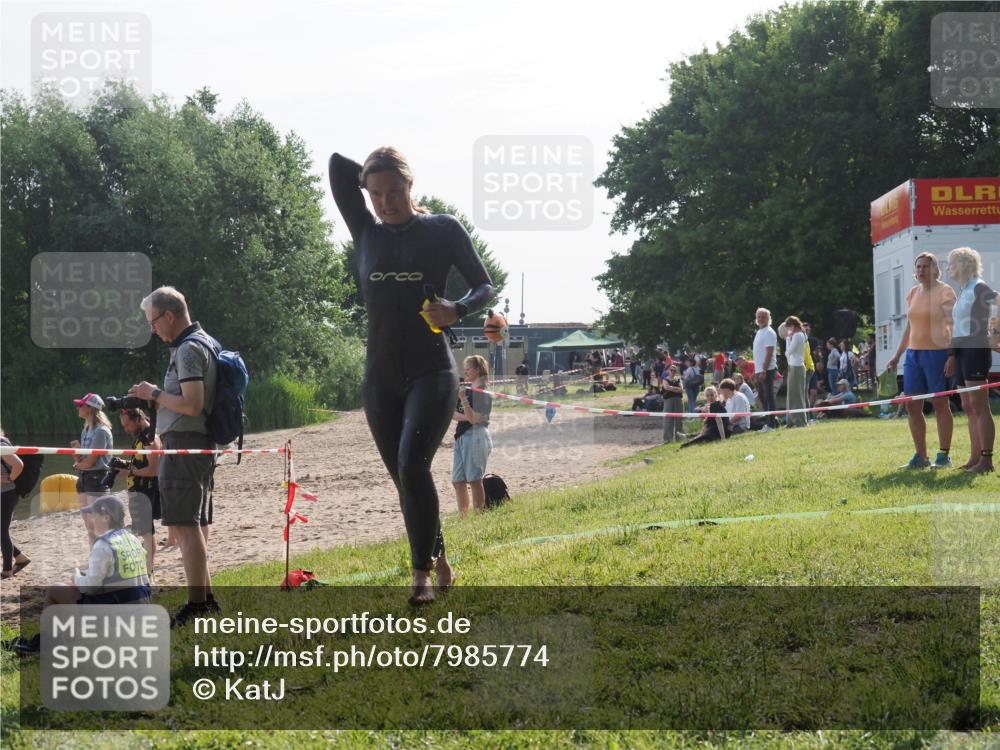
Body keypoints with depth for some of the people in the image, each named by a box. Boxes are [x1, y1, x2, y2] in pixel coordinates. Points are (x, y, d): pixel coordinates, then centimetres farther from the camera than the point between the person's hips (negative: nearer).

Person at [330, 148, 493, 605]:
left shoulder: (443, 229, -1)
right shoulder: (366, 233, 7)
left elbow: (485, 286, 1)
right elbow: (338, 165, 5)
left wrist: (458, 309, -18)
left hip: (432, 374, -4)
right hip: (381, 379, 4)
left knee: (412, 465, -22)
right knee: (405, 479, 9)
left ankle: (422, 572, -14)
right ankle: (440, 562, 25)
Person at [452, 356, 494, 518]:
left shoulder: (482, 392, -7)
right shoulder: (465, 389, 16)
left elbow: (473, 418, -16)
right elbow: (453, 414, 10)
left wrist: (463, 398, -24)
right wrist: (465, 417, -8)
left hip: (476, 435, -8)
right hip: (461, 436, 8)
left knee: (474, 480, -8)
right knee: (458, 480, 7)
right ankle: (463, 518, 13)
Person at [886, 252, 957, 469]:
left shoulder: (944, 292, -5)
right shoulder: (913, 293, 14)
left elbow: (953, 323, -12)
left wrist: (952, 353, -24)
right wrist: (897, 355, 21)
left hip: (937, 352, -7)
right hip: (913, 354, 7)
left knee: (940, 403, -1)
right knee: (912, 406, 4)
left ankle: (944, 455, 6)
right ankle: (921, 456, 11)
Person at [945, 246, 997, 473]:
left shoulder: (978, 287, -8)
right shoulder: (962, 292, 18)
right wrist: (951, 355, 20)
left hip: (976, 350, -9)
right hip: (962, 352, 9)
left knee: (979, 407, -9)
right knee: (968, 408, 9)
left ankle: (987, 460, -9)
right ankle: (975, 458, 13)